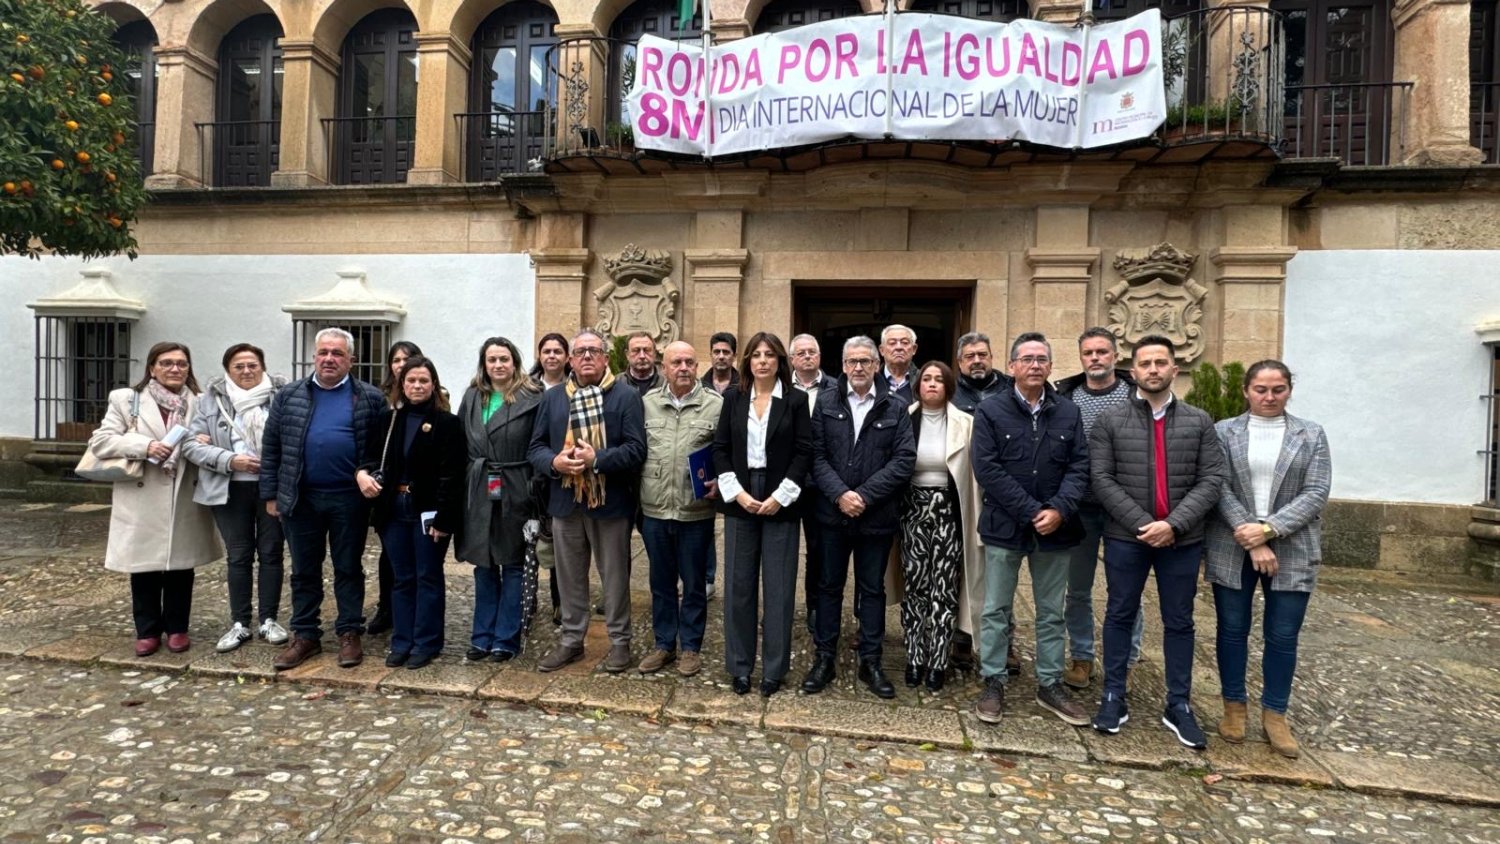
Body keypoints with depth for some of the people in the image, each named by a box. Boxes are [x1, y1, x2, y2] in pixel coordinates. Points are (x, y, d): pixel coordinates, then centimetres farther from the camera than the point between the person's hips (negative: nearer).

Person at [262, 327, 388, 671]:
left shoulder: (371, 399, -1)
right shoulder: (288, 396, 6)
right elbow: (271, 448, 8)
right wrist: (270, 494, 5)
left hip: (350, 500, -2)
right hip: (299, 499, 3)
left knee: (348, 569, 8)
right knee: (304, 571, 12)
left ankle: (350, 634, 18)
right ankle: (305, 636, 23)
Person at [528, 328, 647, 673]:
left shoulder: (626, 396, -3)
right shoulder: (552, 398, 10)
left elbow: (636, 449, -12)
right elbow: (535, 447, 8)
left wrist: (596, 459, -22)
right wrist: (554, 462, -13)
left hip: (610, 501, -4)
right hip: (565, 502, 4)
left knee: (615, 575, 8)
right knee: (569, 575, 15)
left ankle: (619, 640, 24)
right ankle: (571, 639, 30)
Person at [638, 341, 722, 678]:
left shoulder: (716, 404, -5)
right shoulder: (647, 402, 4)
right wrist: (635, 497, 3)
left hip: (696, 512, -3)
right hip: (654, 510, 3)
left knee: (694, 583, 11)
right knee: (661, 581, 16)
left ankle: (690, 646, 27)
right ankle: (664, 644, 31)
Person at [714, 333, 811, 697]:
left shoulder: (795, 400, 0)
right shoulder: (733, 398, 6)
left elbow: (804, 452, -4)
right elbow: (720, 448, 3)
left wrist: (780, 496, -11)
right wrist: (737, 492, -8)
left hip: (780, 502, -2)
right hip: (739, 501, 2)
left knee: (778, 586, 4)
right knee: (739, 585, 7)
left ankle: (775, 667, 17)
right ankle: (739, 665, 20)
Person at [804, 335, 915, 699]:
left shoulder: (896, 408, 0)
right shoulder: (825, 402, 3)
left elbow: (904, 460, -7)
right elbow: (816, 455, -3)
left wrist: (864, 495, -14)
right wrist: (840, 494, -16)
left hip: (877, 516, 0)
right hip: (833, 512, 1)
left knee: (872, 589, 11)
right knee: (829, 586, 11)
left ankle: (871, 662, 24)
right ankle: (824, 658, 23)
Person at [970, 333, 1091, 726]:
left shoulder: (1069, 413, 5)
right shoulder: (991, 411, -4)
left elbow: (1079, 467, 0)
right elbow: (986, 468, -12)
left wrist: (1059, 510, -16)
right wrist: (1031, 511, -17)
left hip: (1055, 528, 3)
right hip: (1005, 527, -3)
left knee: (1051, 612, 14)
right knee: (996, 610, 7)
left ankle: (1050, 685, 28)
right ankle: (993, 683, 20)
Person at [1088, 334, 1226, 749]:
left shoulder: (1199, 422, 5)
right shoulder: (1109, 421, -1)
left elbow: (1212, 479, -3)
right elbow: (1102, 480, -7)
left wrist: (1173, 524, -16)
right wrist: (1142, 523, -16)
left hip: (1183, 539, 2)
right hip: (1126, 537, -1)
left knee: (1179, 622, 11)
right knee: (1120, 616, 9)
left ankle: (1178, 706, 24)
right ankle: (1113, 697, 21)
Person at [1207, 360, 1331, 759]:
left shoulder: (1312, 435, 5)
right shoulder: (1224, 432, 2)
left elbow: (1316, 494, -3)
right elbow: (1219, 488, -5)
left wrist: (1269, 530, -15)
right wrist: (1251, 539, -14)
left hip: (1291, 551, 1)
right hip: (1233, 549, 0)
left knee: (1283, 636, 7)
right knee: (1232, 630, 8)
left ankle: (1275, 715, 22)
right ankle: (1234, 707, 24)